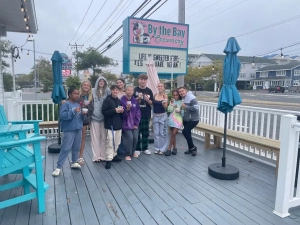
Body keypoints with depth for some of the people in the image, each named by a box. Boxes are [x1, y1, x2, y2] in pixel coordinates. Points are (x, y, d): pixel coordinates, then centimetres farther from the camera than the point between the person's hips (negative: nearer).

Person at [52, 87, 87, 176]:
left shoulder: (78, 104, 13)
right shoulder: (66, 104, -9)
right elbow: (62, 115, -22)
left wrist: (83, 114, -3)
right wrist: (74, 112, -27)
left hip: (78, 129, 7)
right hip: (69, 130, -7)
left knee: (76, 147, 15)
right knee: (65, 148, -6)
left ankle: (74, 162, 31)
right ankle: (58, 167, 2)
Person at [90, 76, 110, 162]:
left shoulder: (107, 91, 5)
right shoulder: (93, 91, 2)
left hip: (104, 117, 1)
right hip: (95, 117, -1)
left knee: (104, 137, 6)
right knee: (95, 137, 3)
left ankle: (103, 155, 15)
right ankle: (96, 156, 10)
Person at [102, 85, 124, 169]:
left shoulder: (119, 101, 15)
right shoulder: (107, 100, -5)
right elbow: (104, 111, -15)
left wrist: (122, 111, 0)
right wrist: (115, 110, -19)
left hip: (118, 124, 7)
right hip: (110, 125, -7)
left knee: (117, 142, 13)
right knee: (110, 142, -9)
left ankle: (114, 155, 29)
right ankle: (109, 159, -4)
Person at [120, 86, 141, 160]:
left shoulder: (135, 101, 4)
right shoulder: (122, 100, -9)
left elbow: (138, 112, 5)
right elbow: (122, 113, -12)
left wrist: (136, 123, 0)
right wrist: (127, 109, -30)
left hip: (134, 124, 4)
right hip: (126, 124, -4)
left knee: (135, 138, 4)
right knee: (129, 138, -10)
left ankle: (132, 152, 28)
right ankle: (128, 154, 8)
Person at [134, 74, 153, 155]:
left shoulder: (149, 91, 5)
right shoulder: (135, 90, -1)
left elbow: (151, 103, 7)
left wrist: (147, 99, -13)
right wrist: (138, 98, -17)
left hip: (146, 115, 2)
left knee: (145, 132, 9)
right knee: (137, 132, 4)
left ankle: (145, 148, 20)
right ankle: (137, 148, 14)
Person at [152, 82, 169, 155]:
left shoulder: (165, 96, -7)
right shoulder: (154, 95, 1)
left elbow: (165, 107, -12)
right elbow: (152, 103, 6)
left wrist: (164, 103, -28)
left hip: (163, 116, -3)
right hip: (155, 116, 3)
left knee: (162, 133, 3)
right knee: (156, 133, 9)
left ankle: (162, 149, 14)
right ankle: (157, 148, 20)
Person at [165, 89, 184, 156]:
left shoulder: (182, 102, -2)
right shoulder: (172, 101, 7)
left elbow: (184, 112, -2)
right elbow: (169, 110, -3)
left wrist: (180, 111, -21)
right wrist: (171, 103, -11)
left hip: (178, 119, -3)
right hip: (171, 119, 4)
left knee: (173, 134, -8)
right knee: (173, 134, 8)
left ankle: (169, 149, 0)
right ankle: (174, 148, 20)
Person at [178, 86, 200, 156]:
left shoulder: (191, 97, -20)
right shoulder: (182, 98, 6)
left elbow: (196, 107, -29)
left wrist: (185, 107, -27)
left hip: (193, 119, -9)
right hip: (185, 119, 9)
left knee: (185, 131, -18)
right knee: (187, 133, 13)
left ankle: (193, 147, -1)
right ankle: (191, 148, 29)